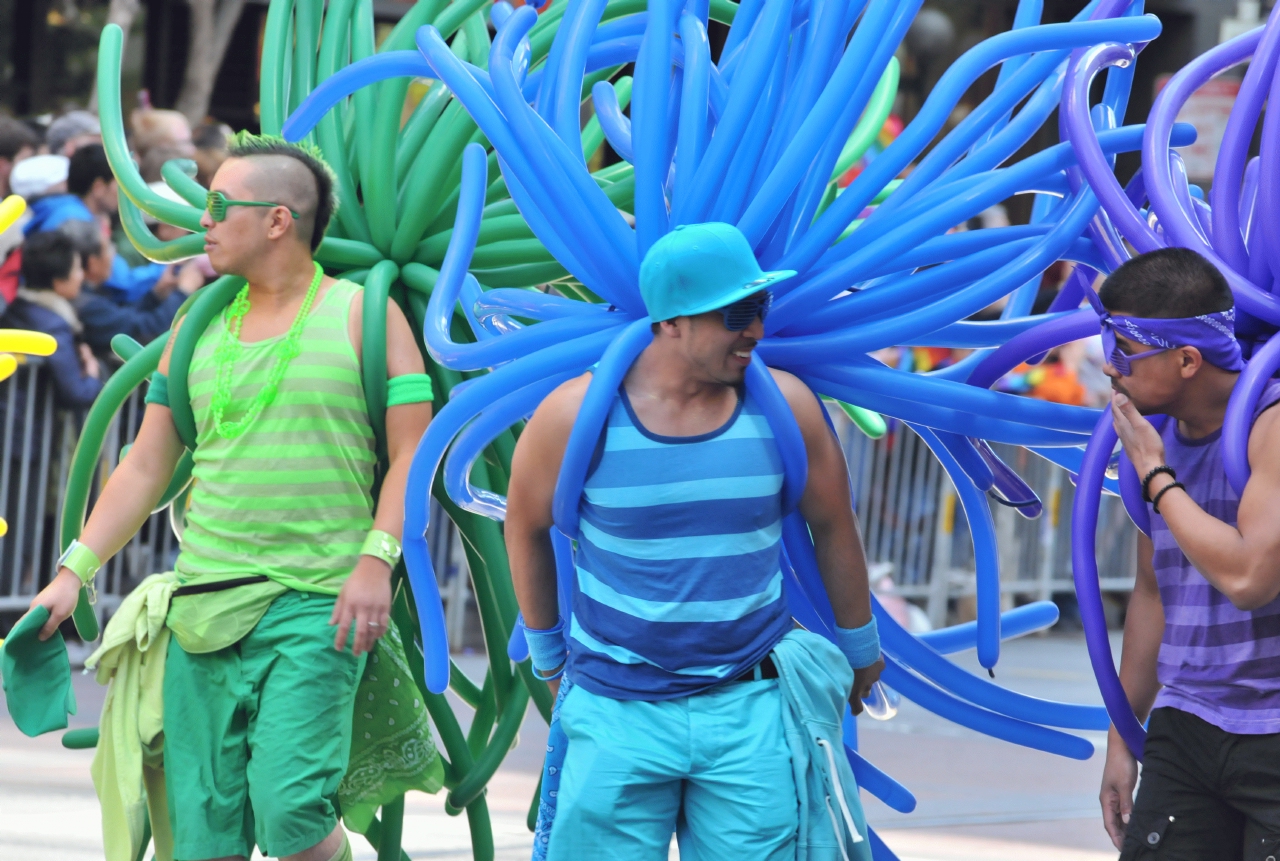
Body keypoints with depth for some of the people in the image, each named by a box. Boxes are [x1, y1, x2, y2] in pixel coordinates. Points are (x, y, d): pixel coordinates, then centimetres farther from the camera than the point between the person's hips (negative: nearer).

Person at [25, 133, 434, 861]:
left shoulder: (362, 315, 2)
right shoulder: (200, 325, 15)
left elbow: (412, 452, -3)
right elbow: (147, 466, 17)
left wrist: (377, 560, -16)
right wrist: (74, 572, 9)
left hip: (316, 606, -5)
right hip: (205, 604, 5)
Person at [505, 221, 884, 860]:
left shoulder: (786, 407, -3)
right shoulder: (578, 414, -8)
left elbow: (833, 525, 13)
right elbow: (526, 526, 10)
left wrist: (860, 650, 25)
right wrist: (547, 656, 21)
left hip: (749, 711, 1)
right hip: (617, 711, -1)